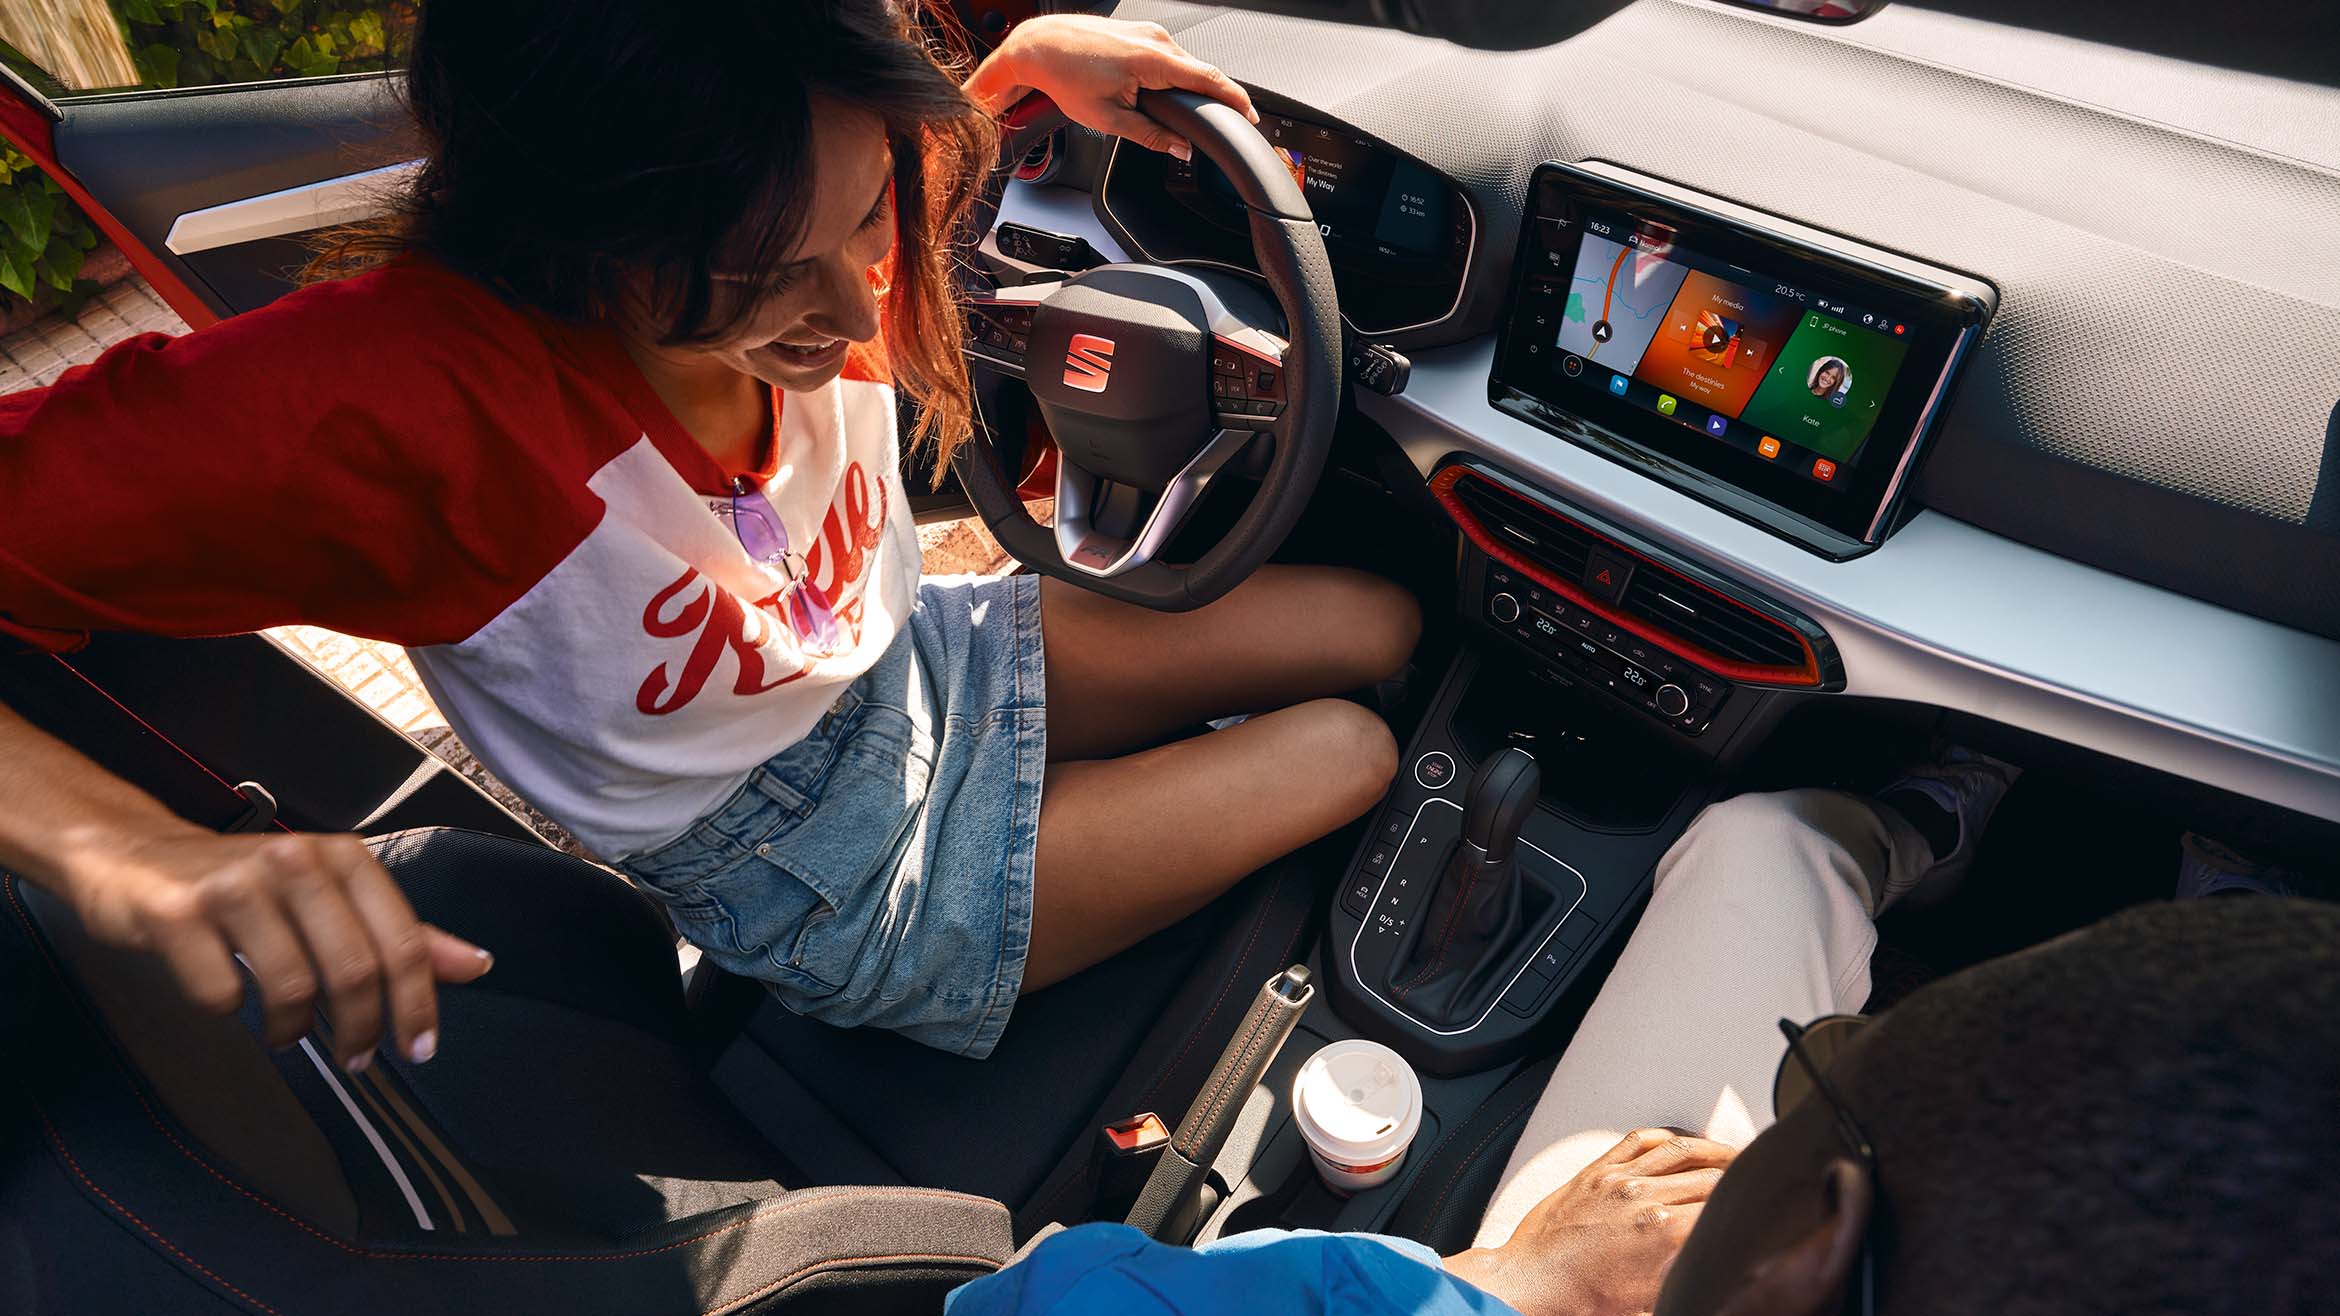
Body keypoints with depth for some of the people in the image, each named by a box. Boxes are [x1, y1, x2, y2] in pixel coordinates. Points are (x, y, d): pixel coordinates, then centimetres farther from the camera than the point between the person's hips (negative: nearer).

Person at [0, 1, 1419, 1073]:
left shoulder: (802, 240, -17)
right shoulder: (379, 399, -35)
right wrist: (127, 840, -48)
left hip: (923, 658, 6)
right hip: (838, 879, -5)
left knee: (1377, 626, 10)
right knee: (1348, 757, 1)